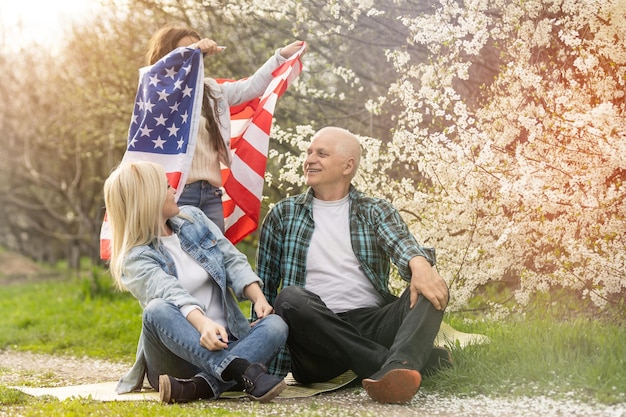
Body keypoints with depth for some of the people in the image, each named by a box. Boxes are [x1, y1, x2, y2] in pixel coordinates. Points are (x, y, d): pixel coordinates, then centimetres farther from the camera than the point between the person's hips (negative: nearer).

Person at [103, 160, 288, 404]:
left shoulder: (193, 219, 13)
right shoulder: (136, 258, -6)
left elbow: (232, 259, 6)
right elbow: (170, 293, -25)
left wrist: (259, 298, -13)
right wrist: (203, 324, -45)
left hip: (227, 342, 5)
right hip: (178, 354, -4)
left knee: (275, 325, -24)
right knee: (157, 310, -35)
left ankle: (201, 386, -44)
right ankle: (244, 372, -52)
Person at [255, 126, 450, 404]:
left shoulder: (375, 211, 15)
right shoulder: (283, 214, 16)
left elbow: (400, 241, -8)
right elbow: (265, 285, 16)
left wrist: (420, 264, -32)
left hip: (373, 325, 1)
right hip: (316, 334, 0)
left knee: (430, 289, -23)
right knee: (290, 298, -32)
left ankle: (394, 370, -53)